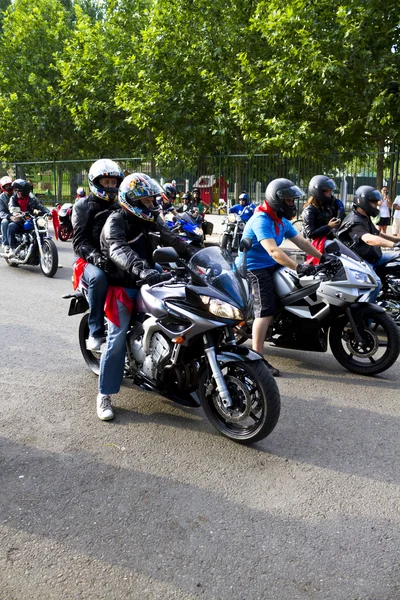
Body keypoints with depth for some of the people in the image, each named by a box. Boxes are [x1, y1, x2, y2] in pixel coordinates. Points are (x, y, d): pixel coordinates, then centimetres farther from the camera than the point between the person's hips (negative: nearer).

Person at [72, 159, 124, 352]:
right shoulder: (83, 206, 5)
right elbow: (79, 240, -6)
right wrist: (93, 255, -27)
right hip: (90, 260, -4)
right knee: (98, 278, -39)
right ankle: (96, 333, -28)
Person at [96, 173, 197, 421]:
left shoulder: (152, 219, 9)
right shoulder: (115, 221, -14)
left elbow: (171, 238, -1)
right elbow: (118, 251, -33)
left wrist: (194, 254, -20)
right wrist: (141, 269, -52)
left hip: (147, 280, 6)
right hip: (122, 285, -6)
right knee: (117, 338, -12)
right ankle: (105, 395, -2)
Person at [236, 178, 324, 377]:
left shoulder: (283, 221, 10)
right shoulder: (261, 220, -22)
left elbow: (302, 242, 11)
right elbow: (273, 250, -35)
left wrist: (323, 258, 4)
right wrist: (298, 267, -42)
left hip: (271, 265, 10)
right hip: (254, 267, -10)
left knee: (304, 280, 2)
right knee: (266, 309, -20)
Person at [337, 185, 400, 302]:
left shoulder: (365, 218, 14)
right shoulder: (354, 222, -21)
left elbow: (379, 234, 26)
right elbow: (369, 239, -39)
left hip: (373, 257, 11)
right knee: (375, 283, -33)